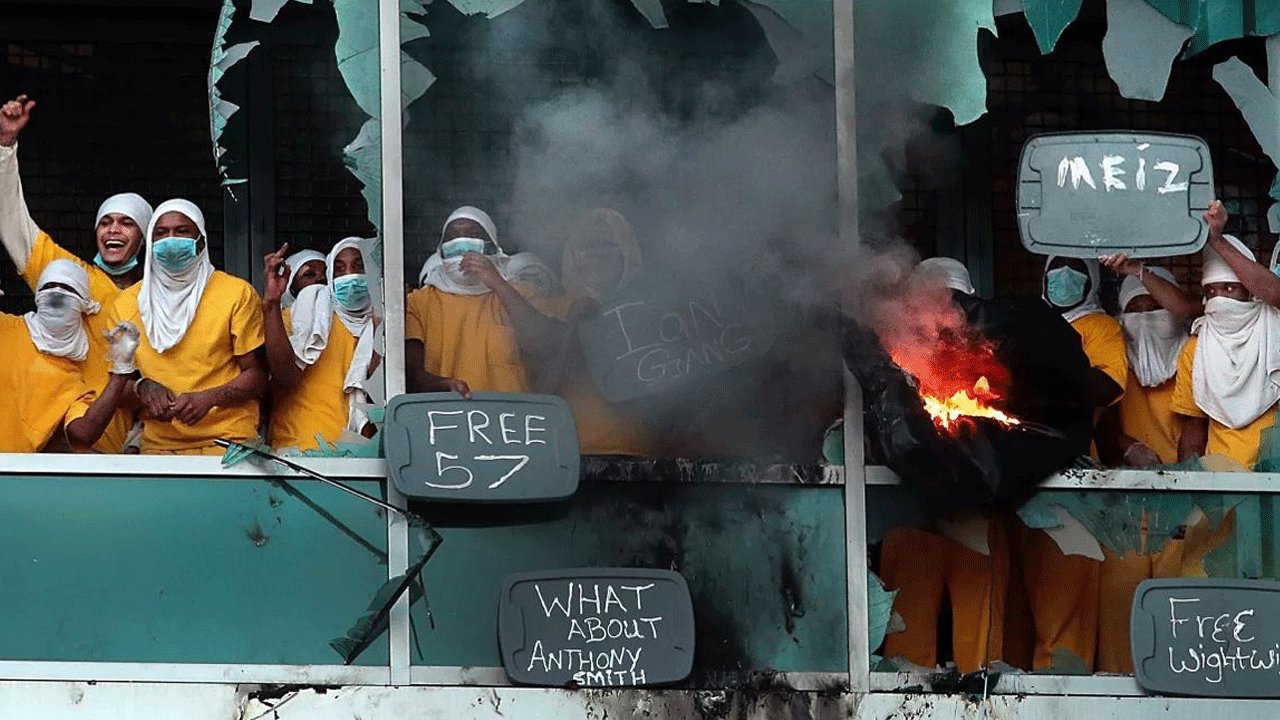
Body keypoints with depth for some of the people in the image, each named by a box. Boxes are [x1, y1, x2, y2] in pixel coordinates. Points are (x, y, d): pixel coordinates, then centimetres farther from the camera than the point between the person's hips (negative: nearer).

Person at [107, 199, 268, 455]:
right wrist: (142, 388, -5)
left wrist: (207, 399, -13)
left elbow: (256, 375, 4)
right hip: (158, 446, 3)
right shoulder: (126, 304, 12)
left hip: (227, 443, -3)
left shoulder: (237, 294, 4)